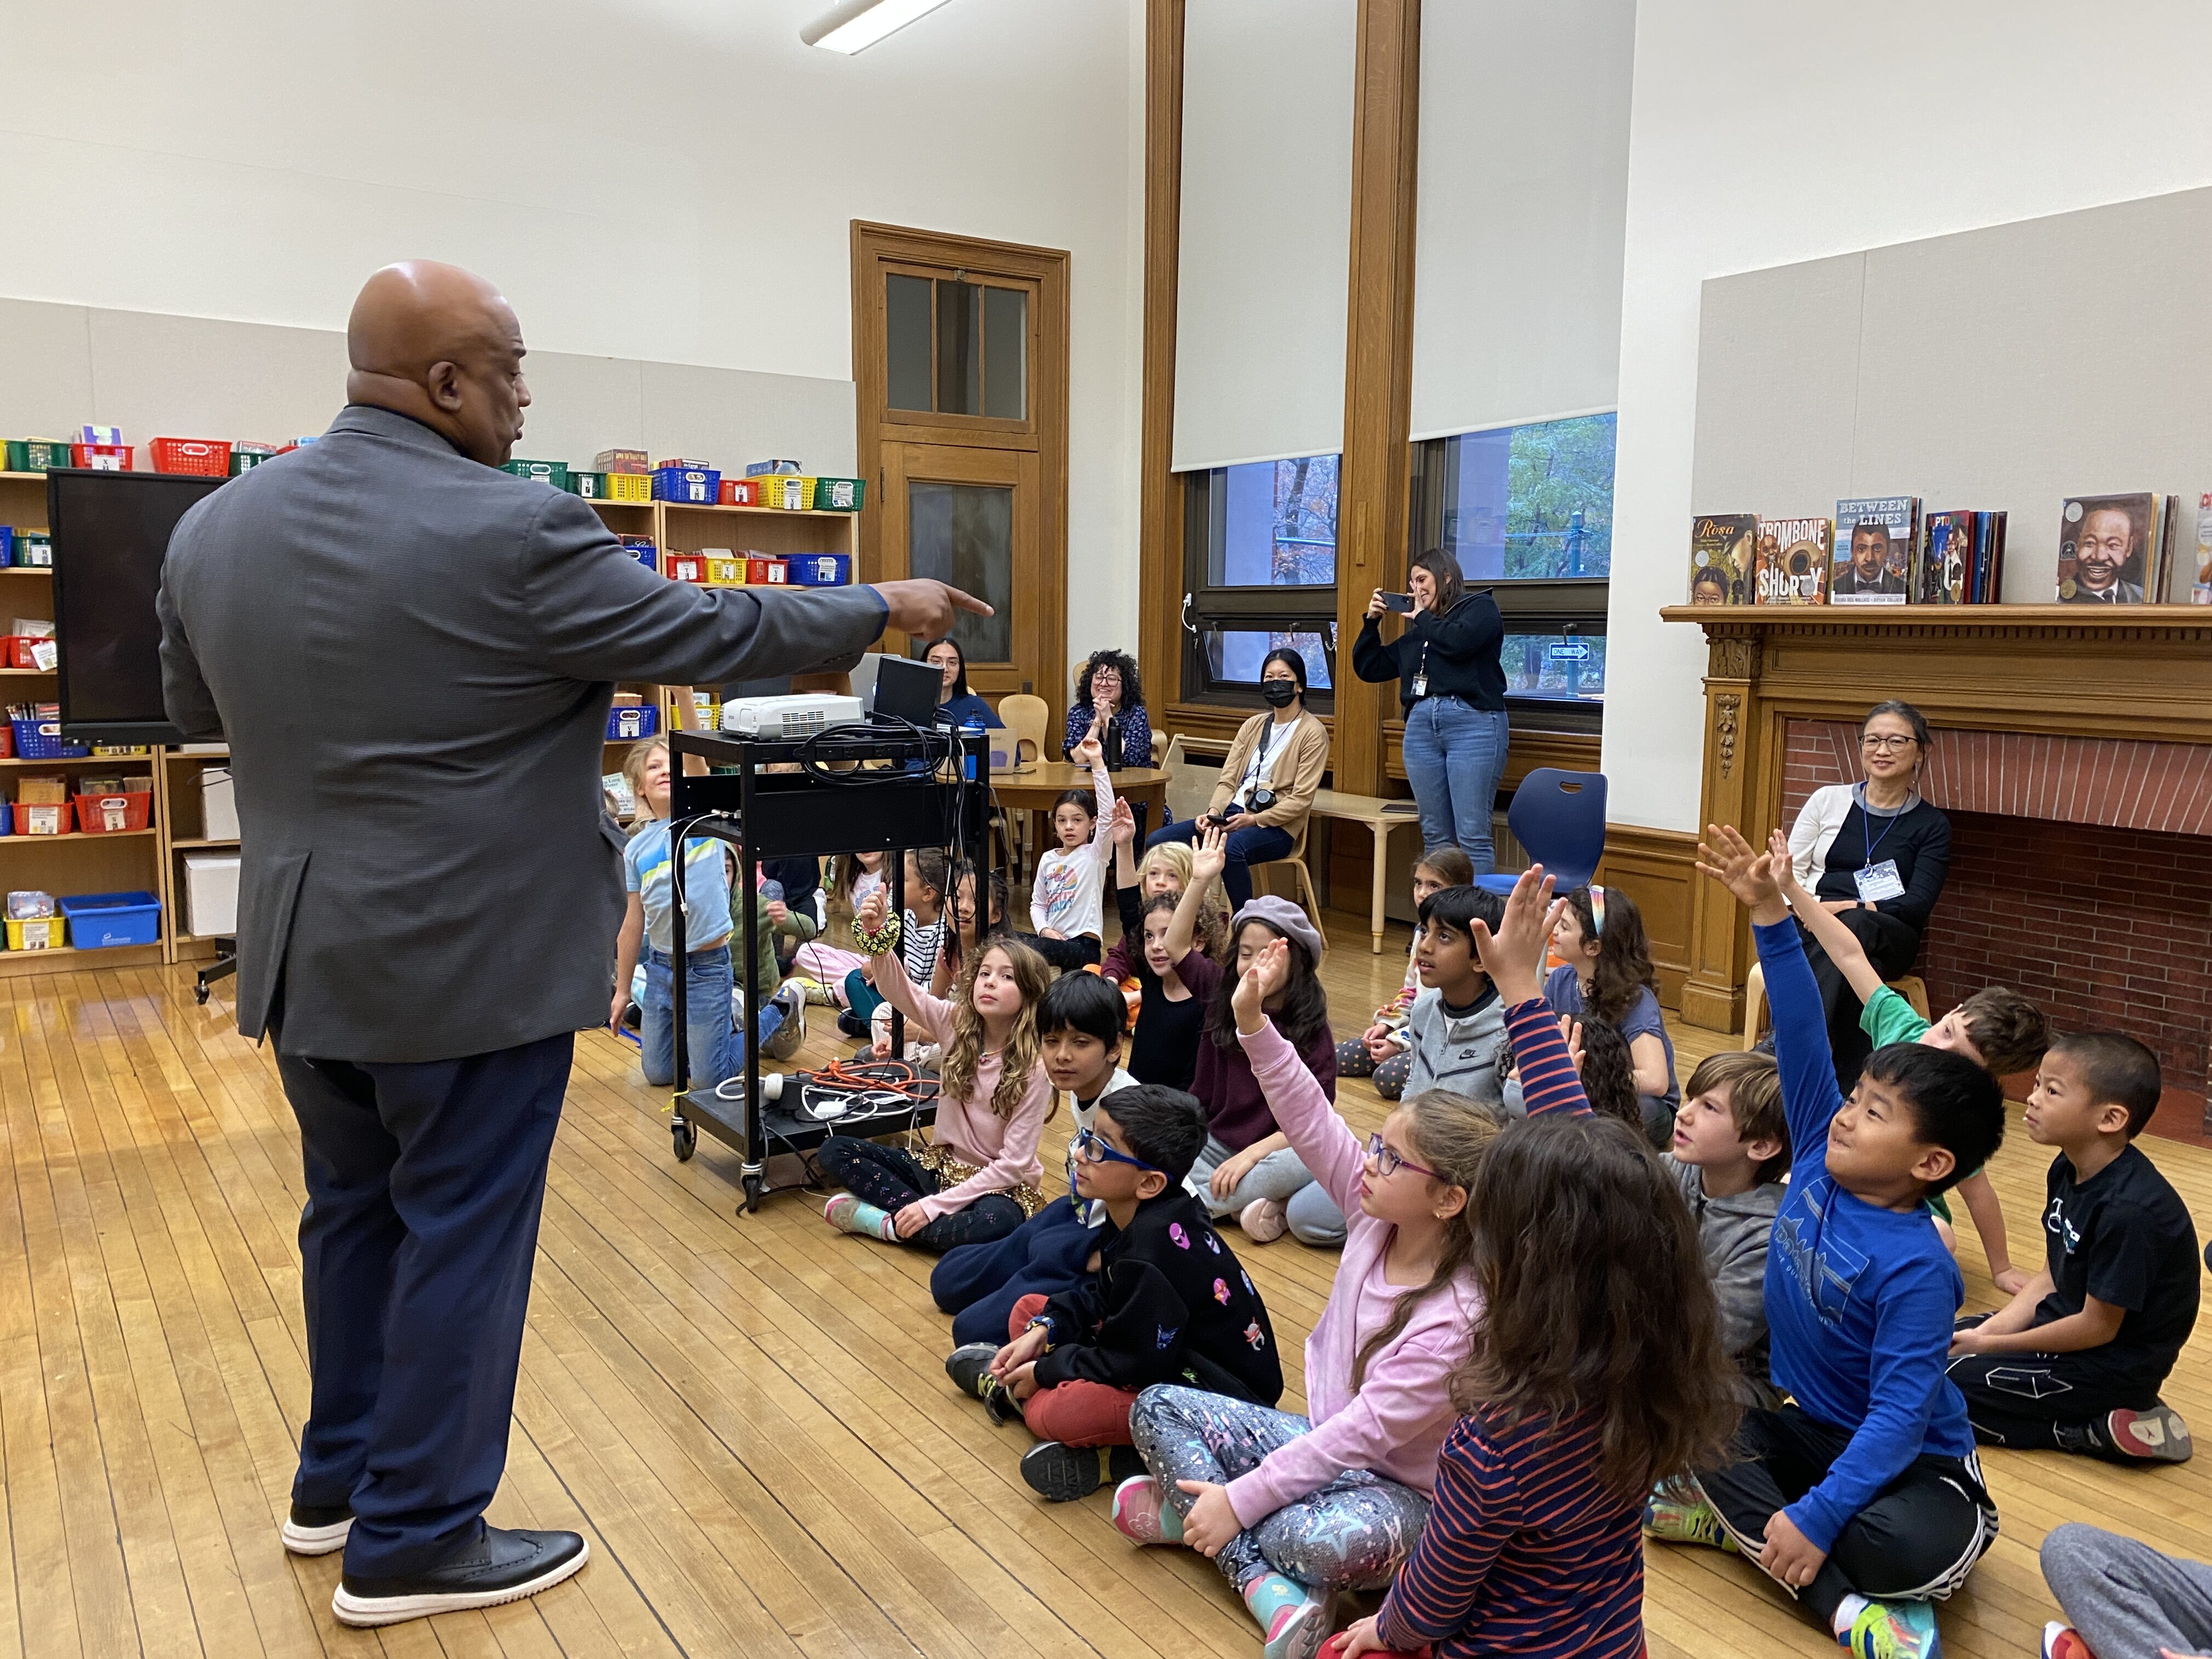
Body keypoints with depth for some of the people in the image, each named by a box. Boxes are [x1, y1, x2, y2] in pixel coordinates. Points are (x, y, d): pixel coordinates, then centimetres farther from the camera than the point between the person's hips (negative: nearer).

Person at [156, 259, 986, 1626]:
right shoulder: (515, 535, -19)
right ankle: (415, 1540, 21)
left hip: (304, 954, 7)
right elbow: (708, 634, -11)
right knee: (462, 1235, 7)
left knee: (354, 1207, 22)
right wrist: (883, 610, 1)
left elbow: (195, 708, 16)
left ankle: (343, 1477, 39)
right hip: (473, 959, -7)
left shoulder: (214, 529, 2)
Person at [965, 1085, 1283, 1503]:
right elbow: (1101, 1294, 12)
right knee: (1027, 1311, 8)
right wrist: (1042, 1331, -3)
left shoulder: (1153, 1253, -30)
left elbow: (1133, 1364, -24)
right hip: (1169, 1349, 11)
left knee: (1055, 1413, -33)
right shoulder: (1133, 1215, -2)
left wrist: (1046, 1371, -12)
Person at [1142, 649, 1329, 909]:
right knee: (1158, 841, -14)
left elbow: (1301, 800, -9)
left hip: (1276, 826, -6)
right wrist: (1214, 811, -9)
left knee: (1229, 849, -40)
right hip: (1232, 814, 7)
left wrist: (1254, 820, -19)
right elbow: (1228, 780, 12)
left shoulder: (1312, 732, -1)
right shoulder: (1253, 726, 18)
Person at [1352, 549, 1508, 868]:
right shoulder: (1416, 634, 25)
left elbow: (1456, 641, -11)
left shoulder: (1480, 606, 9)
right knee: (1435, 836, 5)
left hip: (1473, 722, -6)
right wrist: (1371, 622, 17)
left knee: (1472, 836, -11)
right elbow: (1368, 668, 28)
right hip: (1421, 725, 6)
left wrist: (1422, 616, 6)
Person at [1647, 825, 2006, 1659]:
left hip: (1907, 1460, -7)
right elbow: (1802, 1038, -14)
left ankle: (1743, 1518, -16)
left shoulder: (1916, 1271, -26)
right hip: (1801, 1425, 7)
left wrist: (1816, 1515, -33)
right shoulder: (1821, 1159, -9)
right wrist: (1769, 913, -20)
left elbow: (1899, 1417, -28)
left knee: (1918, 1549, -36)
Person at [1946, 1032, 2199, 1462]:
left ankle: (2098, 1432, -7)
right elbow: (2051, 1276, 7)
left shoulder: (2129, 1211, -29)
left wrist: (1991, 1345, -13)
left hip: (2114, 1366, -9)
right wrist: (1988, 1330, -6)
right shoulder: (2067, 1170, -2)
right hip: (2068, 1321, 9)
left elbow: (2099, 1328, -22)